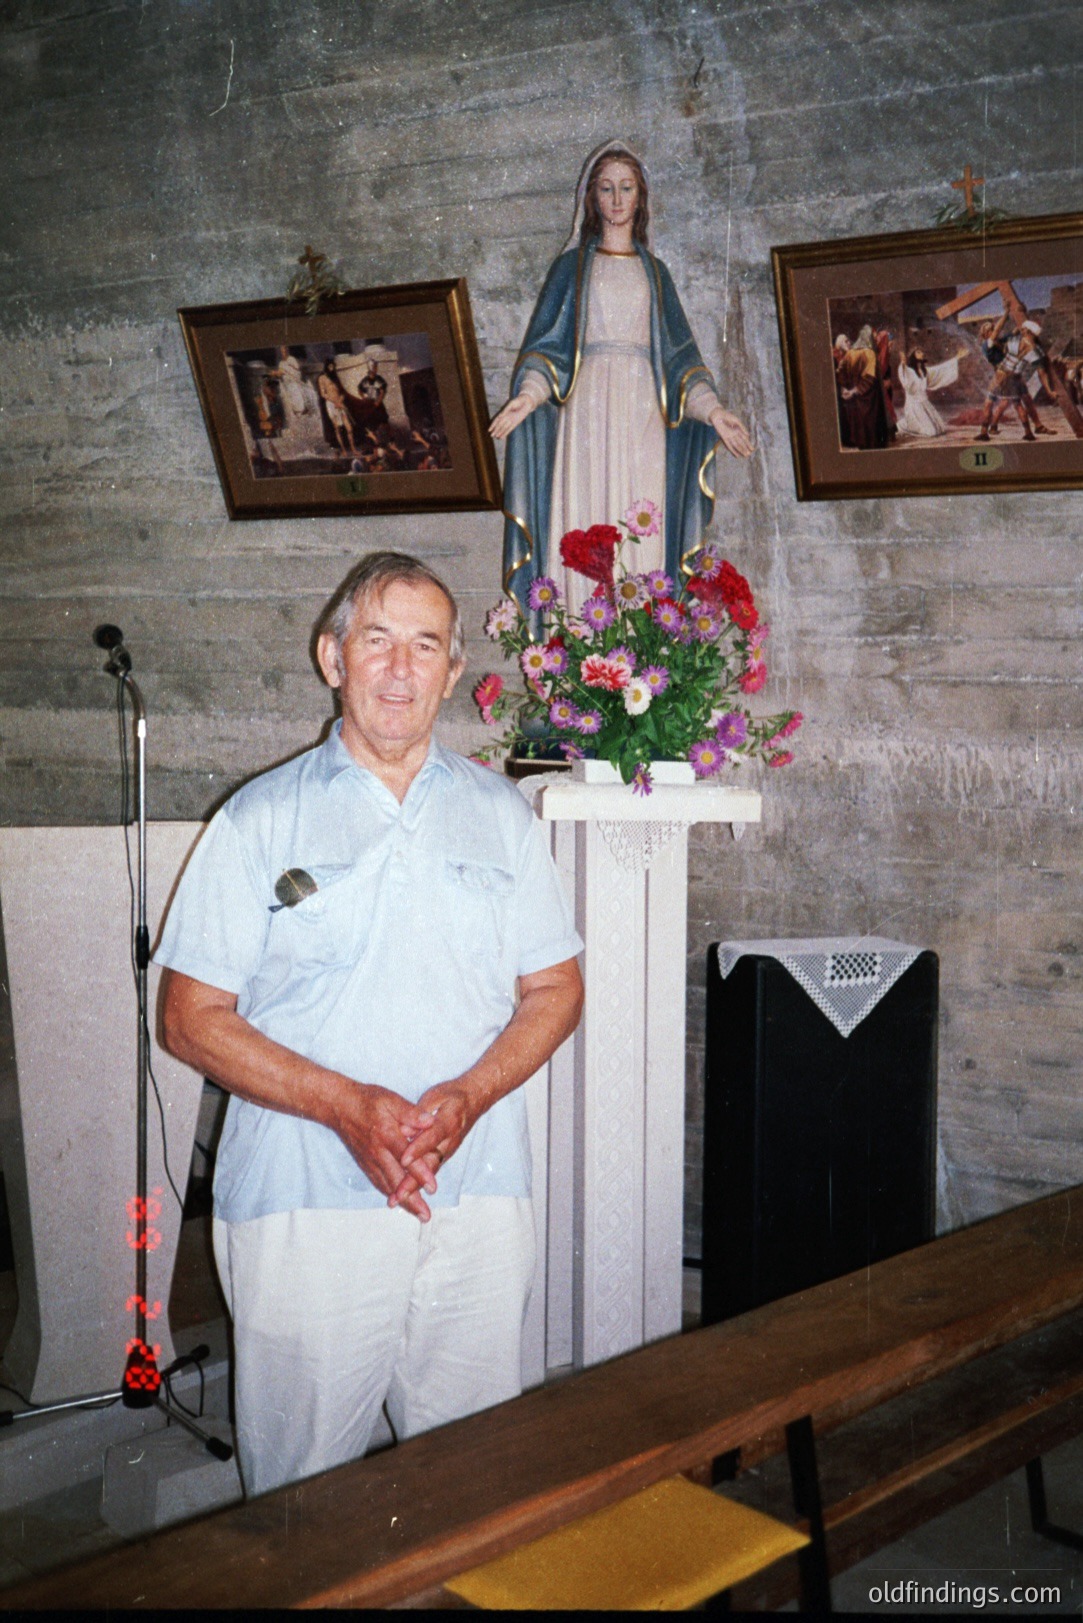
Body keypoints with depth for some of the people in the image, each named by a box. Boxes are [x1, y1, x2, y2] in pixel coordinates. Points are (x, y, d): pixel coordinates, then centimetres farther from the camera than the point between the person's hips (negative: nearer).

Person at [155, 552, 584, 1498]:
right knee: (301, 1496, 4)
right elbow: (193, 1018, -2)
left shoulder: (502, 816, 10)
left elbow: (555, 989, 10)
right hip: (303, 1201, -2)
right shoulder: (262, 819, 2)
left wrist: (467, 1096, -9)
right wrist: (344, 1104, -16)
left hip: (480, 1200, 2)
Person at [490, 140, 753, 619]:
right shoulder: (571, 265, 14)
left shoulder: (654, 271, 21)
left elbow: (679, 353, 17)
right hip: (588, 405, -2)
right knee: (586, 524, -13)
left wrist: (712, 410, 3)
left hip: (642, 409, 2)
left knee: (642, 535, -7)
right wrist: (529, 394, -13)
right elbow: (546, 345, 7)